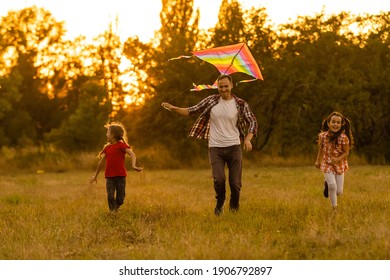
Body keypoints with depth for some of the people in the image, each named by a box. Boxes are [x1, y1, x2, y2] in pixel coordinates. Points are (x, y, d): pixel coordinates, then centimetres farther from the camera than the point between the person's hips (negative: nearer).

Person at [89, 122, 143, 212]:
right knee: (110, 197, -8)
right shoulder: (107, 147, 14)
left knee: (120, 198, 1)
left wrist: (133, 165, -35)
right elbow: (101, 161, 24)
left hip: (120, 176, -4)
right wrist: (95, 175, 29)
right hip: (109, 176, 4)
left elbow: (132, 154, -16)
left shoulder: (121, 145, -3)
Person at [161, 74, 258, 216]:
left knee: (235, 183, 0)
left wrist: (247, 139, -16)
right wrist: (173, 108, -8)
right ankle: (219, 204, 14)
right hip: (215, 148, 0)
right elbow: (192, 111, 5)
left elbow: (253, 122, 1)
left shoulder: (240, 104, 0)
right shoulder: (211, 100, 3)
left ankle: (234, 207, 28)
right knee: (219, 179, -16)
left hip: (234, 147, 0)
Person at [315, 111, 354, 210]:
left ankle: (327, 184, 37)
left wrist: (337, 159, -25)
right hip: (327, 164, 0)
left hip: (339, 165, 0)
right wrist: (318, 160, 13)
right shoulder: (323, 136, -11)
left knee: (339, 192, 3)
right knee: (332, 186, -19)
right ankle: (334, 207, 3)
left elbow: (346, 152, -9)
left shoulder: (343, 138, -17)